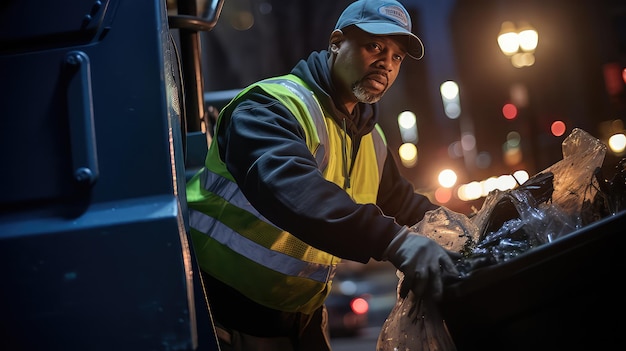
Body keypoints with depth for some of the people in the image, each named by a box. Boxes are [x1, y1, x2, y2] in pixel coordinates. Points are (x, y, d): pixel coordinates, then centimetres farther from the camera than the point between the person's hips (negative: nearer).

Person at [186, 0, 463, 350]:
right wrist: (395, 241, -48)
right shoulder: (273, 106, -20)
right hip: (224, 307, -8)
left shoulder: (372, 139, 9)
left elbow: (403, 205, 20)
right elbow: (290, 187, -38)